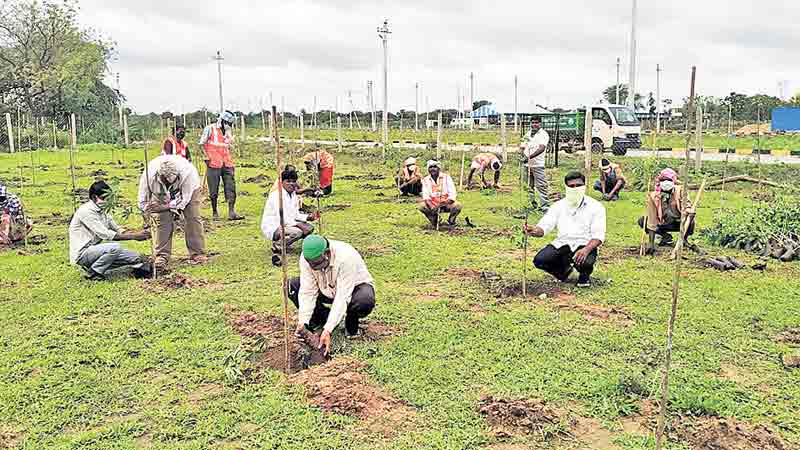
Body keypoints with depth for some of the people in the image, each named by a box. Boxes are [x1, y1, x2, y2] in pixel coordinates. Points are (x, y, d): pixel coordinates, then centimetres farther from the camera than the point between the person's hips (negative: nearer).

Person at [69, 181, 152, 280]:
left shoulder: (101, 211, 9)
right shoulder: (86, 211, -19)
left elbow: (118, 230, 6)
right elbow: (106, 235, -26)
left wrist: (138, 235, -12)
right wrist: (134, 236, -26)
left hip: (93, 250, 8)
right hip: (81, 254, -8)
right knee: (115, 247, -30)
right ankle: (93, 272, -14)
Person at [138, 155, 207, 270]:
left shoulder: (187, 172, -42)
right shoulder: (149, 175, -35)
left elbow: (184, 199, -31)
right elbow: (143, 201, -21)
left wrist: (163, 207, -38)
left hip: (189, 190, -1)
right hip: (162, 194, 2)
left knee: (192, 218, -13)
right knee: (162, 220, -13)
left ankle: (198, 254, -7)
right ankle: (162, 256, -7)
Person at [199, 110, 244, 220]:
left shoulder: (228, 132, 17)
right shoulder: (210, 129, -1)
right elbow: (202, 144, 0)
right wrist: (207, 157, -6)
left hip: (227, 165, 5)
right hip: (214, 165, -5)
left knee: (231, 188, -4)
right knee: (214, 191, 3)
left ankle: (232, 212, -6)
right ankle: (215, 212, 14)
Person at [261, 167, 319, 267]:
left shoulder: (293, 194, 7)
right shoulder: (276, 195, -21)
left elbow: (296, 215, 13)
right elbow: (281, 218, -27)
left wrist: (309, 217, -3)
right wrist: (298, 224, -25)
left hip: (285, 224, 9)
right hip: (271, 228, -9)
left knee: (309, 228, 3)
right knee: (297, 232, -31)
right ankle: (277, 247, -11)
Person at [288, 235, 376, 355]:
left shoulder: (346, 258, -37)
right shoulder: (306, 258, -22)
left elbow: (342, 298, -38)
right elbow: (308, 291, -20)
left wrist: (327, 330, -42)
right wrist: (302, 322, -29)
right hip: (327, 290, 5)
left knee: (365, 302, -40)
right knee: (291, 286, -14)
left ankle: (352, 322, -5)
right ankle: (320, 318, 3)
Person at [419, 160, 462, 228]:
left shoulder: (446, 177, -5)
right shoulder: (426, 180, 1)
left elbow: (452, 194, -11)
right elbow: (425, 196, -7)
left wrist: (445, 203, -29)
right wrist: (431, 206, -27)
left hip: (446, 204, -1)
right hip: (433, 205, 1)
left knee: (457, 206, -31)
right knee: (422, 206, -27)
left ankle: (451, 221, 2)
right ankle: (435, 221, 1)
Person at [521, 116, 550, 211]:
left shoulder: (543, 134, -6)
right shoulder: (528, 134, 16)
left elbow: (541, 148, -20)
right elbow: (523, 147, 19)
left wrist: (530, 156, -33)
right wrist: (524, 154, -4)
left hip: (538, 164, -6)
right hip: (527, 164, 6)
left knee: (541, 186, -10)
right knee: (529, 186, 13)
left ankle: (545, 206, -9)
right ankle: (532, 204, 24)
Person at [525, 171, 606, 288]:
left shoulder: (595, 206, -1)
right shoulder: (559, 205, 8)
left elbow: (598, 235, -9)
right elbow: (545, 226, -1)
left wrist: (586, 250, -29)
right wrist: (534, 231, -27)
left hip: (584, 245, -3)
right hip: (562, 244, 3)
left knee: (585, 263, -37)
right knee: (539, 260, -21)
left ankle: (584, 276, 5)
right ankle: (564, 269, 14)